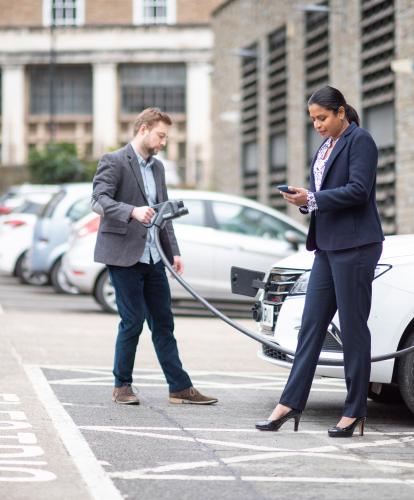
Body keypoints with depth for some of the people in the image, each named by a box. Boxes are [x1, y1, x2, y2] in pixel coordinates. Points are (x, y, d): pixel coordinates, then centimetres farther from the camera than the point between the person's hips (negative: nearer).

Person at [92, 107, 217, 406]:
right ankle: (122, 386, 9)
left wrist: (174, 252, 13)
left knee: (163, 323, 7)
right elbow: (100, 200, -20)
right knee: (133, 322, -5)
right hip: (124, 255, -7)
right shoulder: (114, 162, -8)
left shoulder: (157, 167, 17)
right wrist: (133, 211, -36)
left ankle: (180, 387, 9)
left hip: (153, 257, 7)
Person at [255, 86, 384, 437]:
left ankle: (355, 412, 3)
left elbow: (358, 190, -17)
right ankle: (291, 403, 7)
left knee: (353, 328, -3)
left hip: (355, 246, -9)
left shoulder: (360, 141, -7)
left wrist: (312, 199, -17)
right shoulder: (325, 147, 19)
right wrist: (303, 199, 1)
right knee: (311, 325, 6)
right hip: (328, 246, 9)